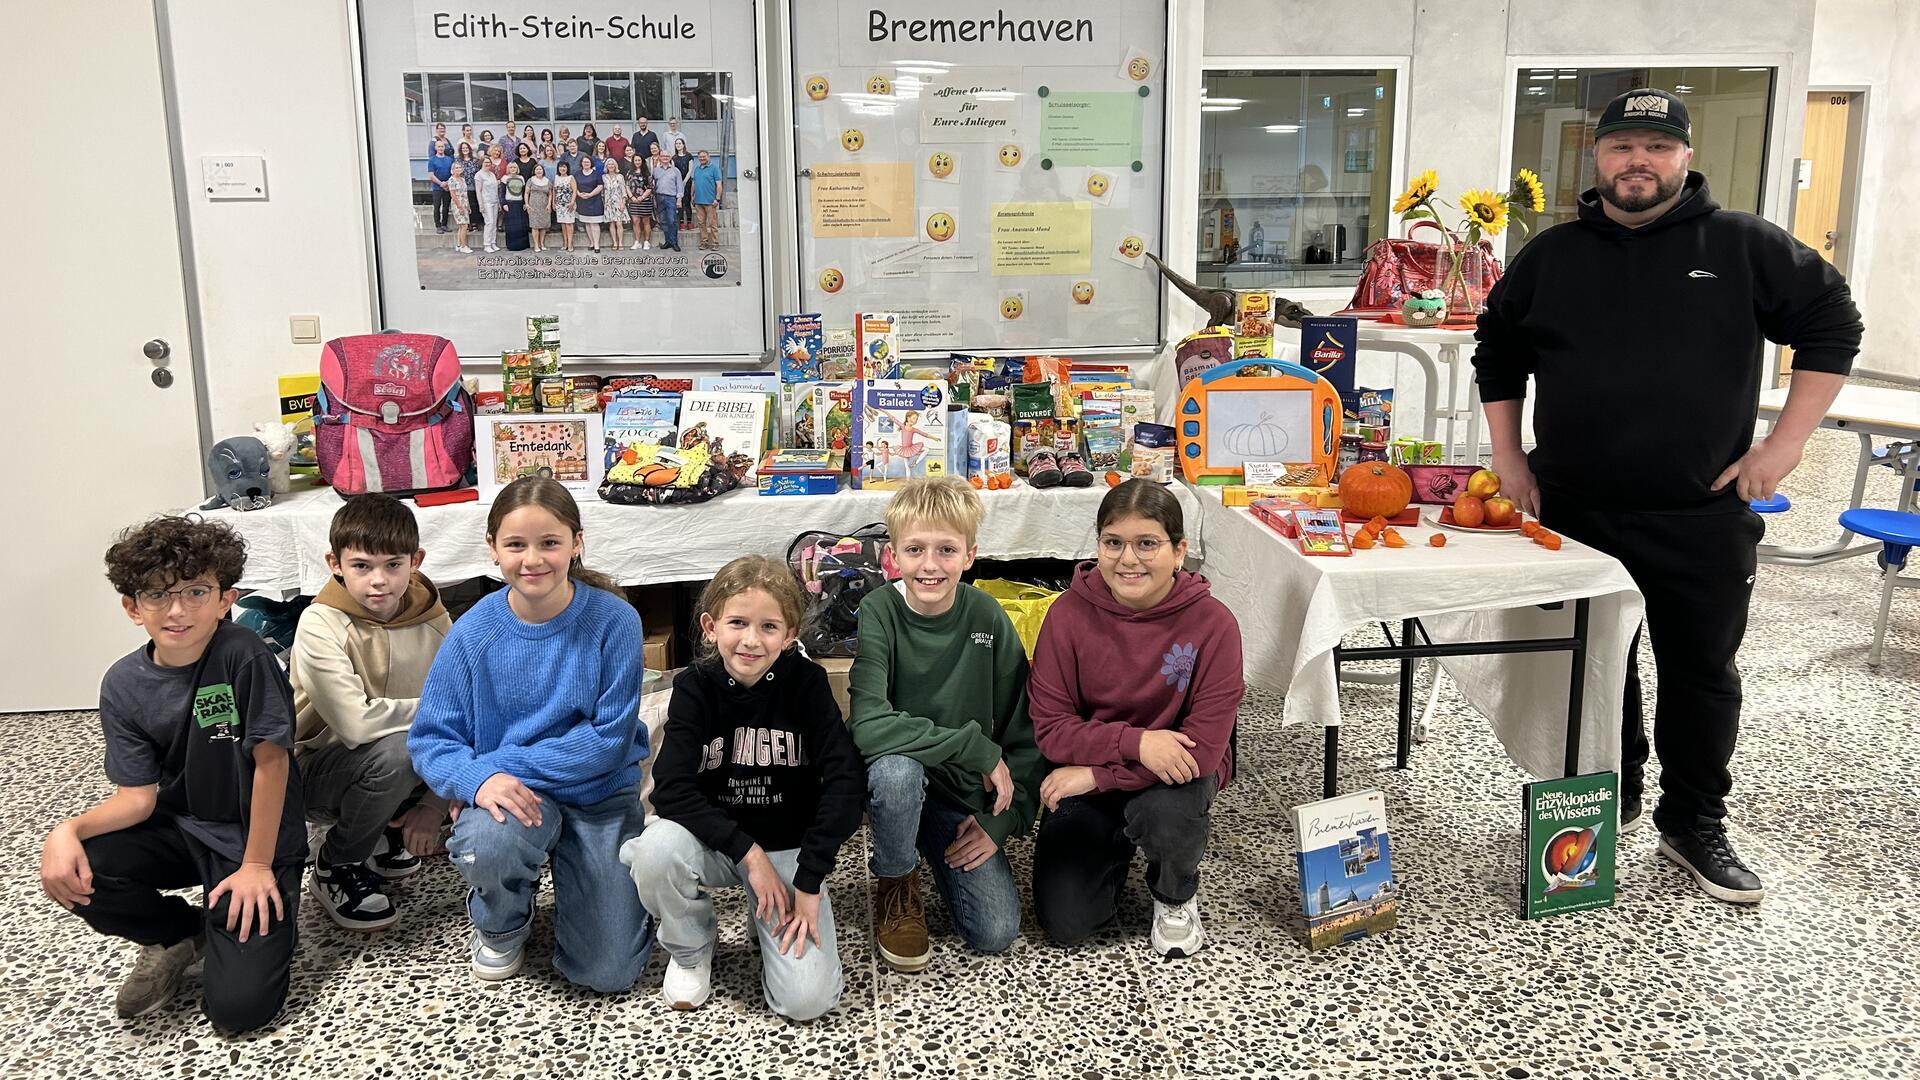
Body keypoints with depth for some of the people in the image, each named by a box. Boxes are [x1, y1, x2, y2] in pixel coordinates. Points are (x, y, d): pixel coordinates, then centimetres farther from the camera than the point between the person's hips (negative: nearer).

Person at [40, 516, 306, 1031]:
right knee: (71, 874, -23)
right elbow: (138, 797, -7)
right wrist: (69, 830, -26)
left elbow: (270, 759, -19)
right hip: (179, 829, 5)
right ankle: (179, 935, 7)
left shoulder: (242, 655, -22)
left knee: (238, 1008, -16)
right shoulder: (124, 686, -7)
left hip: (257, 836, -5)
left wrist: (256, 865, -16)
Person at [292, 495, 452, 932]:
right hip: (316, 766, -5)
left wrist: (434, 803, -13)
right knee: (397, 749, -35)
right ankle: (335, 868, -7)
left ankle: (388, 831, 7)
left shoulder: (433, 620, -7)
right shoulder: (321, 625, -21)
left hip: (398, 764, 5)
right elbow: (357, 723, -33)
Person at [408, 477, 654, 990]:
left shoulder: (614, 620, -15)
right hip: (511, 794, 1)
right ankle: (501, 924, 2)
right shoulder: (473, 632, -9)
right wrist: (477, 779, -28)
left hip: (600, 794, 0)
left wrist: (503, 763, -21)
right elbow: (431, 739, -6)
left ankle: (573, 876, 26)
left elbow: (610, 739, -15)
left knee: (609, 972, -8)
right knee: (487, 844, -37)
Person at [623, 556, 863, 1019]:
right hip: (714, 839, 1)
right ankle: (690, 948, -2)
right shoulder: (694, 686, -12)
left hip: (789, 846, -1)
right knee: (656, 849, -34)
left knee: (806, 999, -19)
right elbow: (671, 789, -21)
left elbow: (845, 781, -17)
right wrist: (748, 852, -27)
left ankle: (773, 924, 15)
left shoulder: (805, 681, -12)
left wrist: (809, 882, -20)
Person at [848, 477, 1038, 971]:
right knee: (897, 768, -38)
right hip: (898, 781, -2)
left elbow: (1025, 731, -2)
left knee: (997, 932, -13)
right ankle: (895, 882, -6)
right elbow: (868, 726, -34)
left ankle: (941, 854, 19)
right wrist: (978, 747, -30)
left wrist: (1003, 819, -10)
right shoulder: (877, 613, -19)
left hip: (965, 795, 2)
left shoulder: (986, 617, -9)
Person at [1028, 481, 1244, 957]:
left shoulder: (1212, 622, -19)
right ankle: (1116, 851, 25)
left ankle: (1176, 895, 1)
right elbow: (1050, 728, -13)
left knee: (1166, 811, -36)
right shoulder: (1069, 613, -15)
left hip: (1174, 774, -1)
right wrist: (1135, 742, -29)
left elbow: (1205, 745, -22)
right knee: (1064, 923, -10)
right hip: (1085, 781, 2)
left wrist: (1097, 775, -24)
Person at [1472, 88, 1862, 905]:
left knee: (1702, 673, 6)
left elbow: (1831, 325, 3)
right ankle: (1613, 798, 31)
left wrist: (1785, 443, -4)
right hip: (1574, 514, 2)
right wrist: (1509, 460, 8)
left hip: (1701, 518, -1)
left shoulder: (1746, 246, -1)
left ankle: (1695, 827, 21)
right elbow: (1498, 352, 15)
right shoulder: (1551, 256, 6)